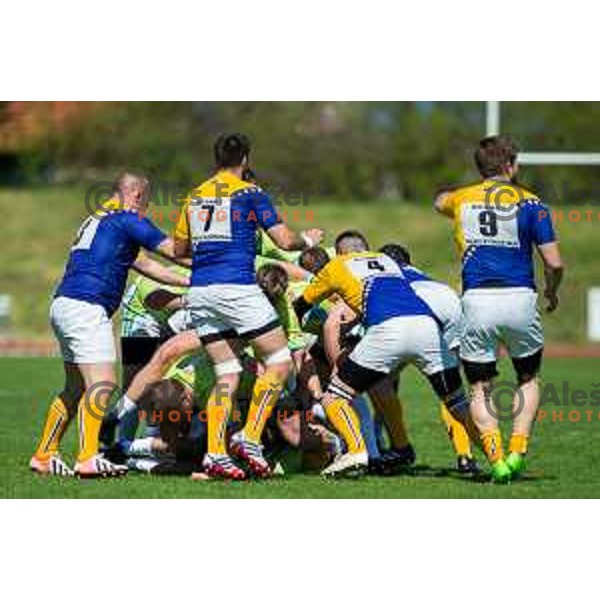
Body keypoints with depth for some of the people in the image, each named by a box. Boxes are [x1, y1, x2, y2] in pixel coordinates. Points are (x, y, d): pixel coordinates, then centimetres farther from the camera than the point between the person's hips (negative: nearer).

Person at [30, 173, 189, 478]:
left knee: (75, 388, 16)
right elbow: (174, 251, -1)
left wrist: (187, 281, 29)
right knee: (103, 383, -15)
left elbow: (143, 263, 29)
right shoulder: (128, 219, -4)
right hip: (85, 307, -10)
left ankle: (43, 456, 18)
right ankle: (88, 458, -24)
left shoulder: (97, 220, 25)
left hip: (63, 305, 10)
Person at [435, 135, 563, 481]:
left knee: (481, 389, 10)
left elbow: (440, 201, 37)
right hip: (520, 298, -1)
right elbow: (554, 262, -2)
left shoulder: (462, 199, 11)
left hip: (477, 300, 1)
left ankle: (496, 460, -5)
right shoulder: (530, 203, 2)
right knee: (528, 380, 20)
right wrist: (552, 292, 18)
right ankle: (518, 451, 5)